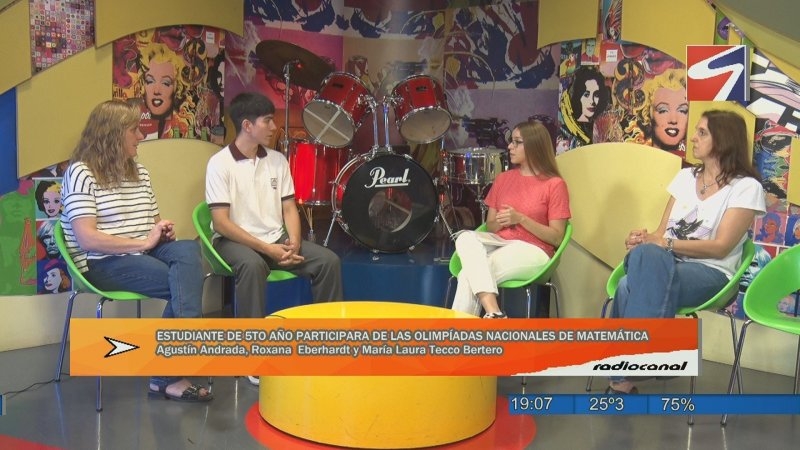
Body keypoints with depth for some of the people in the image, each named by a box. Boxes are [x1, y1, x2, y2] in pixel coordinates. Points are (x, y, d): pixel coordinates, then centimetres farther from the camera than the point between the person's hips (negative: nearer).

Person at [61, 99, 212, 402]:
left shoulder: (139, 172, 18)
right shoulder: (81, 173, -6)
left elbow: (153, 222, 26)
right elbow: (87, 239, -18)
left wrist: (164, 231, 1)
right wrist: (144, 243, -18)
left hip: (144, 253, 7)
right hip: (104, 264, -7)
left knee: (188, 251, -28)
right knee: (185, 282, -28)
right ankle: (170, 375, -23)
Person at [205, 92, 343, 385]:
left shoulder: (278, 160, 7)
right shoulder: (220, 163, -10)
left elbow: (289, 207, 9)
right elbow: (222, 222, -16)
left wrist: (293, 242, -11)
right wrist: (266, 248, -23)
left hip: (276, 239, 5)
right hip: (235, 241, -5)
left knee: (328, 261, -15)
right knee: (252, 266, -39)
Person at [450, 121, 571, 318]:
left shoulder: (554, 185, -2)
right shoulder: (503, 178, 15)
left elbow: (556, 238, -5)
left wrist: (520, 219, -17)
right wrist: (499, 222, -8)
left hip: (531, 251, -5)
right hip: (499, 243, 5)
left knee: (469, 275, -30)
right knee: (465, 237, -31)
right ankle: (493, 312, -42)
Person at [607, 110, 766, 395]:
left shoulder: (746, 187, -1)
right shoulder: (685, 177, 17)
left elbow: (720, 247, -10)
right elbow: (662, 233, 13)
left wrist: (665, 244, -18)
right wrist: (644, 239, -11)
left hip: (709, 274, -4)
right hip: (665, 265, 5)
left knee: (635, 277, -36)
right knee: (646, 254, -35)